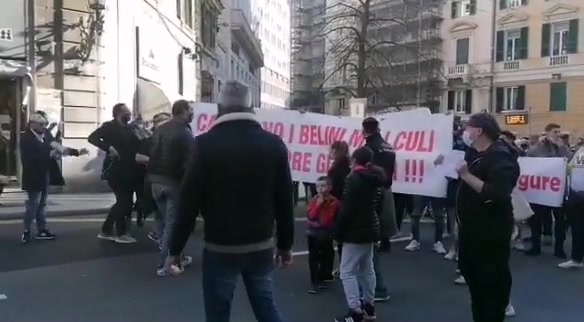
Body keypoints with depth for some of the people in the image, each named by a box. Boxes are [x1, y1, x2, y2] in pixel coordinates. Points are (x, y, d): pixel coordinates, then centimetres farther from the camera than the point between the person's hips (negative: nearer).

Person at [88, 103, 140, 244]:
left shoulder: (129, 129, 14)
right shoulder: (109, 126, -6)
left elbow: (137, 146, 10)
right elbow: (92, 137, -19)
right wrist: (109, 148, -27)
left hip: (127, 171, 8)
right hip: (115, 171, -7)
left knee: (124, 201, 12)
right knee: (124, 202, -3)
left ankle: (106, 231, 24)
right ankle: (121, 233, 12)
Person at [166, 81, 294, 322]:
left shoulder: (206, 144, -9)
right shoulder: (274, 144, 0)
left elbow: (189, 201, -10)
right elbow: (284, 200, 3)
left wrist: (175, 248, 0)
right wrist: (285, 245, 13)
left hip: (220, 248, -3)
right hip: (262, 246, 3)